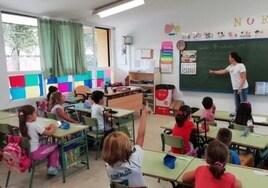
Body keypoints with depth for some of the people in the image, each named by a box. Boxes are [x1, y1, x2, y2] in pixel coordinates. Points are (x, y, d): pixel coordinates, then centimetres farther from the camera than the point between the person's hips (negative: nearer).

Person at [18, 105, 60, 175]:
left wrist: (47, 127, 4)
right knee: (55, 146, 10)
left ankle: (50, 166, 31)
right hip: (35, 153, -8)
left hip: (27, 151, 8)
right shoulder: (35, 125, -22)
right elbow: (49, 133, -17)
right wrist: (53, 128, 2)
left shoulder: (23, 125, 2)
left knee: (49, 146, 26)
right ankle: (53, 168, 16)